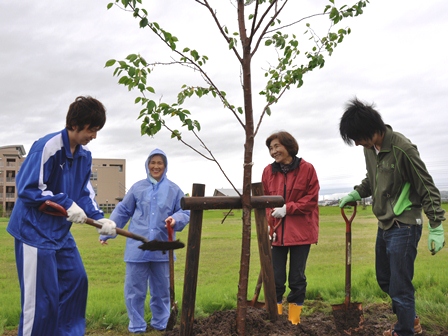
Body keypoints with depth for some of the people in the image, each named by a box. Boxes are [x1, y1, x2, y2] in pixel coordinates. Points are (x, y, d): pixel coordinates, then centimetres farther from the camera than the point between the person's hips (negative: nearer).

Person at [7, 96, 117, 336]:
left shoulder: (84, 154, 4)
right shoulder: (46, 147, -21)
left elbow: (84, 192, 9)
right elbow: (27, 190, -20)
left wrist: (99, 218, -6)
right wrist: (66, 204, -22)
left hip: (61, 231, 9)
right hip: (35, 230, -9)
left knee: (76, 281, 15)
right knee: (42, 296, -3)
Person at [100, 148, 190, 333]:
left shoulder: (174, 190, 4)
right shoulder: (137, 187, 4)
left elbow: (185, 212, 6)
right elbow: (122, 211, 9)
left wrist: (175, 219, -17)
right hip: (138, 247, 0)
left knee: (161, 289, 12)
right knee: (135, 289, 4)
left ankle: (160, 323, 29)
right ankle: (137, 326, 19)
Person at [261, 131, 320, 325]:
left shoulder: (306, 169, -5)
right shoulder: (268, 171, 4)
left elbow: (312, 199, -6)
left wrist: (287, 208, -15)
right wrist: (267, 224, -5)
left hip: (301, 231, -2)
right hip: (277, 232, 2)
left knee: (297, 277, 7)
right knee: (276, 278, 5)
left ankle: (294, 320, 20)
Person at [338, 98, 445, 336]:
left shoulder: (403, 149, -22)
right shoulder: (370, 148, 0)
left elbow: (427, 189, -15)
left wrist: (436, 228, -15)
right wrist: (356, 193, 2)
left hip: (404, 227, -8)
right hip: (384, 225, 8)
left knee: (400, 286, -1)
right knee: (384, 280, 20)